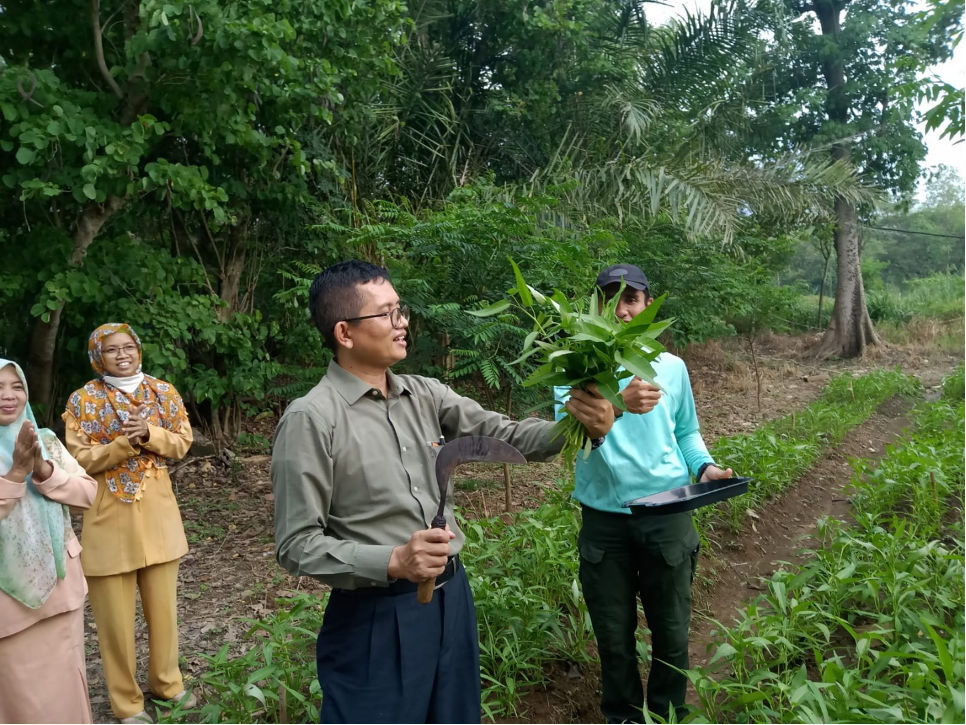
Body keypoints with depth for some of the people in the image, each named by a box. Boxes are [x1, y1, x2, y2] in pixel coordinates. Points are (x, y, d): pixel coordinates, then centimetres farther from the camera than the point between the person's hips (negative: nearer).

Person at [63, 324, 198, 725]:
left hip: (158, 511, 3)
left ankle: (166, 681, 33)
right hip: (110, 516, -2)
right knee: (115, 614, 6)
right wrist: (126, 441, -22)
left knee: (163, 604, 13)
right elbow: (81, 459, -9)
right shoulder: (83, 400, -5)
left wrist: (149, 434, -17)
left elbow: (183, 442, 1)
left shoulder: (163, 391, 3)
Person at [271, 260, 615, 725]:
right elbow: (296, 545, -14)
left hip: (452, 598, 6)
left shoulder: (425, 396, 3)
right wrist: (392, 562, -26)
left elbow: (506, 437, -1)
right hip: (375, 618, -6)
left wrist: (581, 425, -19)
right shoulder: (311, 420, -15)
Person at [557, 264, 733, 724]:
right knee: (613, 634, 13)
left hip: (667, 515, 2)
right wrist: (617, 404, -43)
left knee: (671, 631, 13)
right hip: (605, 519, -1)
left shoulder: (671, 367, 3)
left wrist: (705, 466, -5)